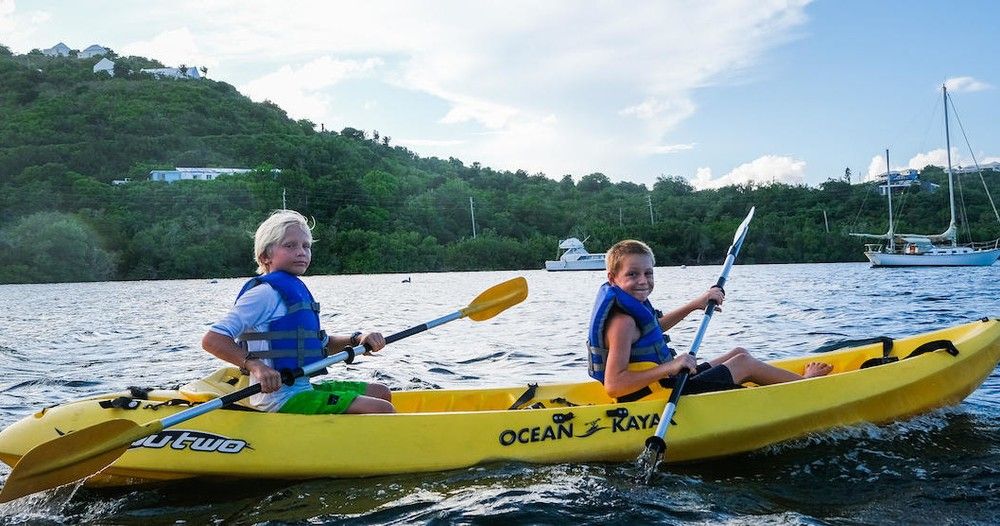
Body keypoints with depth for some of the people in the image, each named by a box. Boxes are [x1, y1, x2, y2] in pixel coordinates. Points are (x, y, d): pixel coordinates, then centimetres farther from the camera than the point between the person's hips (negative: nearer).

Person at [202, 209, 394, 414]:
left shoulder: (297, 290, 16)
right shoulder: (265, 293, -13)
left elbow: (320, 344, 25)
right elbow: (212, 339, -20)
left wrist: (357, 340, 8)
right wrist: (255, 365, -33)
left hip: (303, 388, 10)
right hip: (280, 400, -10)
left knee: (381, 393, 18)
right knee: (382, 410, -17)